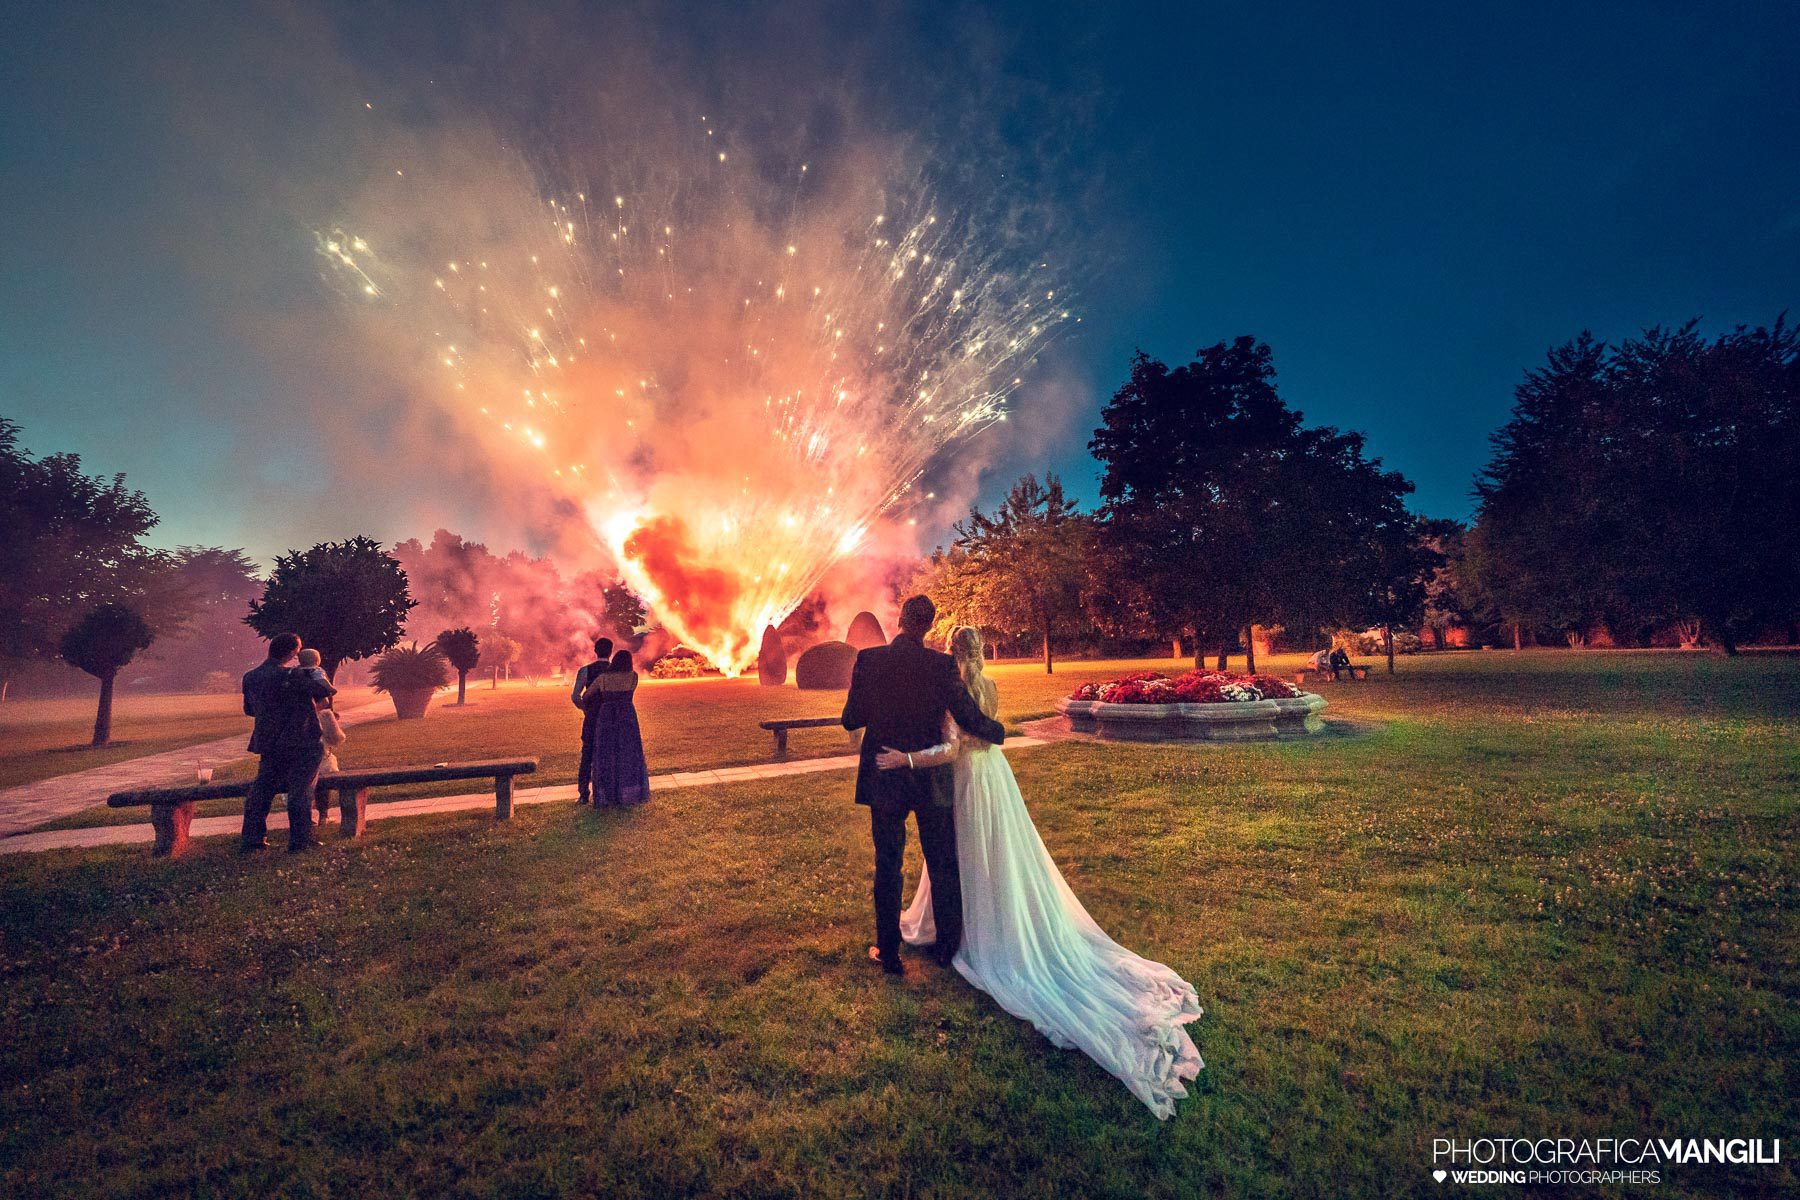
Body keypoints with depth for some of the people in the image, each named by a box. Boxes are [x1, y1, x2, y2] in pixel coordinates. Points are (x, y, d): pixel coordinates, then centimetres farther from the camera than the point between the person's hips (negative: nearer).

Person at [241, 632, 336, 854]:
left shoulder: (250, 677, 6)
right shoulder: (291, 675, -19)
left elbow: (249, 709, 19)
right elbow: (326, 690, -20)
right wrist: (319, 675, 1)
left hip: (268, 744, 7)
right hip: (301, 744, -7)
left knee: (261, 790, 16)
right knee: (301, 791, -1)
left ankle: (252, 840, 21)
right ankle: (300, 841, 2)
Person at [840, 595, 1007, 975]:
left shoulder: (868, 660, -12)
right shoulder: (941, 665, -14)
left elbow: (851, 720, -6)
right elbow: (971, 719, -10)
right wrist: (998, 732, 11)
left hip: (883, 780, 0)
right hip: (931, 781, 0)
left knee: (887, 867, 15)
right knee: (943, 866, 18)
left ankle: (889, 953, 26)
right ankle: (947, 947, 32)